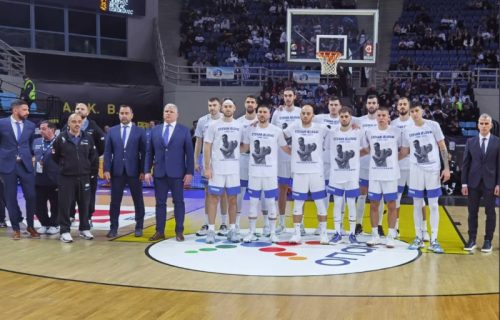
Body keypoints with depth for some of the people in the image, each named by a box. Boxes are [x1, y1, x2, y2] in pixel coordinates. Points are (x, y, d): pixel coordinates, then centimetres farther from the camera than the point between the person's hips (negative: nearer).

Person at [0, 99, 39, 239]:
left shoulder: (30, 125, 6)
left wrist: (29, 156, 11)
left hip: (26, 165, 2)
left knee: (31, 196, -1)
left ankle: (30, 226, 16)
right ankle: (15, 228, 15)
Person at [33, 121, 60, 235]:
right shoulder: (36, 142, 10)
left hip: (54, 180, -6)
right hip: (39, 179, 6)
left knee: (55, 204, 8)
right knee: (39, 204, 11)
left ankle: (54, 225, 24)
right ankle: (45, 224, 27)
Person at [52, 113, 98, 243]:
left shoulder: (88, 138, 2)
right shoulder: (61, 138, -5)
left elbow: (94, 157, 9)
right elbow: (55, 156, 4)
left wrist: (93, 171, 7)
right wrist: (63, 167, 10)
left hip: (84, 177, 2)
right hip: (66, 177, -2)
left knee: (84, 205, 9)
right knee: (65, 205, -1)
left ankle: (84, 229, 22)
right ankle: (65, 231, 7)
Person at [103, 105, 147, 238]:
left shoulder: (140, 131, 2)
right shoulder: (112, 131, 8)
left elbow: (144, 152, -1)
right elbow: (107, 152, 5)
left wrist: (143, 171, -8)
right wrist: (106, 169, -4)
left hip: (134, 171, -1)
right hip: (117, 171, 1)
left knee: (138, 201, 6)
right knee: (115, 201, 4)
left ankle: (139, 227, 16)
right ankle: (113, 228, 11)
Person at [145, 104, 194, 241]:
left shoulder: (184, 130, 1)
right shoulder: (155, 130, 9)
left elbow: (189, 153, -2)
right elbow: (149, 152, 9)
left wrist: (189, 172, -8)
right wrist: (147, 171, 1)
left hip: (177, 173, -2)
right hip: (159, 173, 2)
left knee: (178, 202, 4)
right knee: (160, 202, 6)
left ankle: (179, 231, 11)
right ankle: (160, 231, 12)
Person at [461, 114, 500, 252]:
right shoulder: (471, 142, 5)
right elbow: (465, 164, 4)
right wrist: (464, 183, -1)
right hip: (473, 183, 1)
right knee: (472, 212, 5)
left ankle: (488, 241, 12)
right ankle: (472, 240, 12)